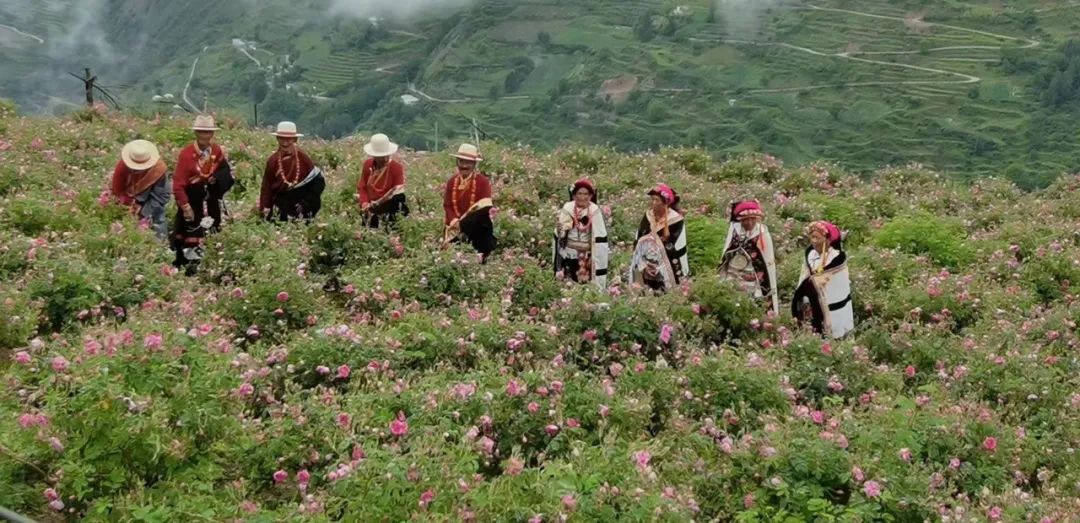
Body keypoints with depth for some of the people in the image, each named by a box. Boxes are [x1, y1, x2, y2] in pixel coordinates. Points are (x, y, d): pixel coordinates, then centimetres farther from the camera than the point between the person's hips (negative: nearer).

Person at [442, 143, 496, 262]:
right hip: (456, 227, 4)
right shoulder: (452, 181, 5)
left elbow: (484, 208, -17)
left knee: (477, 258, -8)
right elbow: (447, 205, 4)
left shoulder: (482, 181, -10)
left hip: (477, 228, -4)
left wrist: (462, 223, -18)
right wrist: (455, 222, -16)